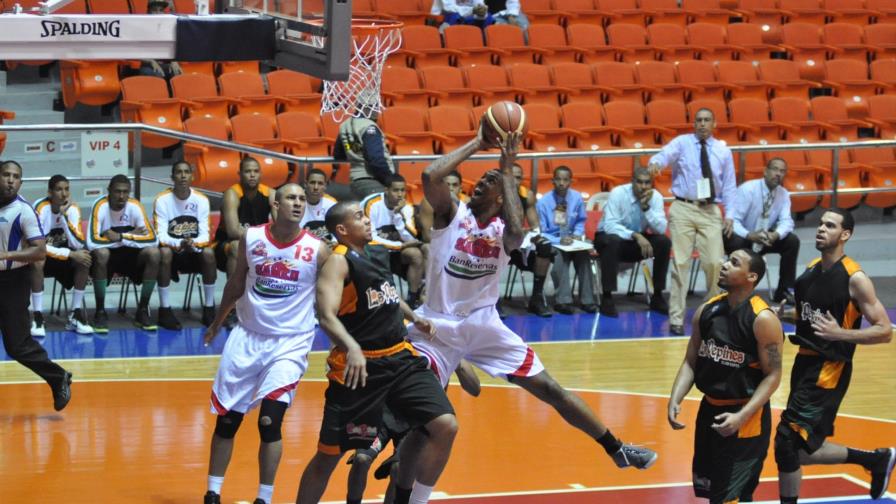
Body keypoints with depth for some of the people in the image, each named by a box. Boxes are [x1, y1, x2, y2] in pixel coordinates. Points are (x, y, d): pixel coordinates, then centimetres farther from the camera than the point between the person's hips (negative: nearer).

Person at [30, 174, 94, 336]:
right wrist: (70, 254, -30)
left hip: (62, 256, 4)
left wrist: (64, 215, -28)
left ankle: (75, 314, -14)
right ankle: (37, 316, -27)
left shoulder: (72, 209, -11)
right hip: (42, 257, -4)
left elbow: (78, 245, -21)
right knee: (37, 260, -37)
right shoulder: (40, 208, -22)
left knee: (84, 259, -24)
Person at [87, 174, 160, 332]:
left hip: (129, 255, 3)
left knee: (153, 253, -25)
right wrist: (131, 236, -25)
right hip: (106, 255, -3)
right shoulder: (100, 206, -20)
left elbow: (152, 239, -19)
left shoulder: (135, 206, -12)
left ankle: (142, 311, -11)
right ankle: (100, 312, -20)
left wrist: (121, 237, -27)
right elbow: (92, 242, -32)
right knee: (101, 253, -37)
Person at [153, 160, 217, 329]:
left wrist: (193, 243, -33)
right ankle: (165, 310, -25)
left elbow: (205, 235, -10)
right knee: (164, 252, -35)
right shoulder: (162, 200, -12)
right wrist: (180, 243, -36)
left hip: (193, 251, 2)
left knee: (208, 253, -29)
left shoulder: (202, 200, -6)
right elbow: (161, 236, -17)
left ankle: (209, 309, -16)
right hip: (171, 248, -2)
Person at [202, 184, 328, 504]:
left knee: (269, 422, -15)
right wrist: (216, 324, 23)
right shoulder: (251, 238, -2)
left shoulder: (317, 249, -10)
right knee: (227, 420, 6)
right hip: (247, 337, 3)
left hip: (290, 343, -3)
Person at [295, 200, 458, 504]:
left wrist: (414, 318, 18)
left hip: (400, 358, 7)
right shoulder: (339, 262, -12)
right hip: (360, 366, -7)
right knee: (329, 454, 0)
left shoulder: (373, 255, 13)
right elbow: (326, 316, -27)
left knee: (445, 426, -7)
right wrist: (352, 348, -43)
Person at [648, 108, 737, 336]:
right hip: (683, 208, -2)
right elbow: (666, 154, -18)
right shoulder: (682, 143, 2)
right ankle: (676, 319, 1)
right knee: (680, 264, -3)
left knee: (714, 263, -2)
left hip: (711, 212, 2)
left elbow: (729, 185, 13)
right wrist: (655, 163, -42)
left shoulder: (723, 150, 11)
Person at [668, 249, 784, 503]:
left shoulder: (763, 319, -16)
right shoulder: (706, 311, 2)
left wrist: (741, 417, -25)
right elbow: (690, 362, 8)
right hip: (709, 410, 7)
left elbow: (773, 376, -16)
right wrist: (675, 400, -9)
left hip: (747, 418, -7)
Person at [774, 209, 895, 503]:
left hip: (830, 370, -8)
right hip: (805, 362, 8)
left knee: (787, 443, -13)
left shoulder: (854, 279, -14)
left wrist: (840, 334, -26)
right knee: (801, 449, 13)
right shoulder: (810, 270, 8)